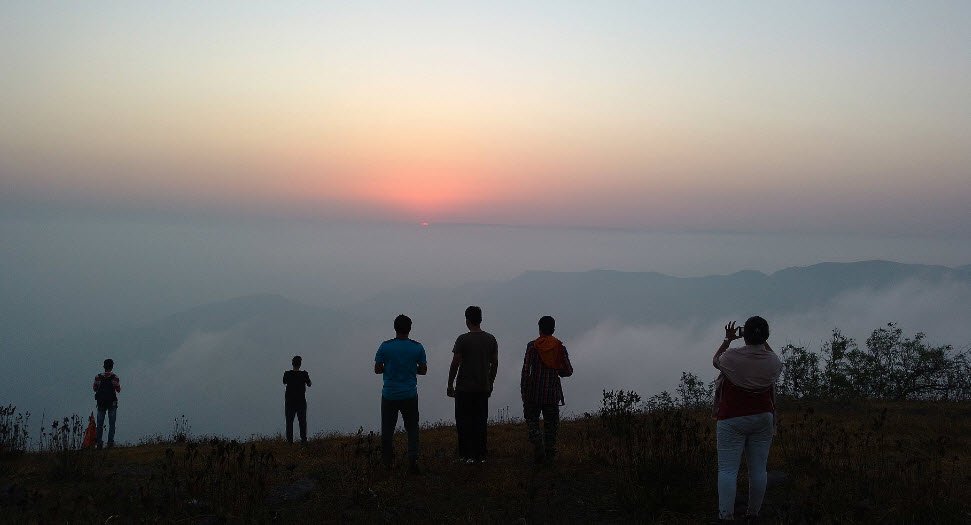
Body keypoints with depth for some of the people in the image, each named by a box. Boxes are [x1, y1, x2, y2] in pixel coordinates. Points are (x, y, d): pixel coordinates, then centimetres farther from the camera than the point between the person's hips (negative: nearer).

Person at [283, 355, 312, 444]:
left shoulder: (287, 374, -8)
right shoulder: (304, 374, -9)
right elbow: (309, 384, 6)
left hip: (289, 401, 0)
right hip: (301, 400, 0)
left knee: (289, 421, 5)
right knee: (302, 420, 8)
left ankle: (290, 440, 1)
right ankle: (303, 439, 6)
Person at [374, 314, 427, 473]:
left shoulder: (385, 346, -7)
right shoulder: (417, 347, -4)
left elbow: (377, 369, -3)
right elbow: (423, 370, 3)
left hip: (390, 395, 0)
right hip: (410, 395, 1)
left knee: (387, 429, 13)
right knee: (412, 428, 10)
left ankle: (387, 461, 20)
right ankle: (413, 459, -4)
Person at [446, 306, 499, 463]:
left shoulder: (463, 339, -10)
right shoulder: (491, 339, 5)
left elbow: (455, 363, -9)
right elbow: (495, 363, 10)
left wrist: (450, 385, 0)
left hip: (464, 388, -4)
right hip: (483, 388, 5)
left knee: (464, 422, 3)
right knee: (481, 421, 8)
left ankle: (466, 455, 2)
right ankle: (480, 455, 10)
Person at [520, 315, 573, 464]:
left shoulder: (532, 345, -6)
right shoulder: (560, 346, 2)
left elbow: (526, 370, -9)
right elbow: (568, 371, 2)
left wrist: (523, 391, -3)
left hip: (534, 390, -2)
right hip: (553, 391, 2)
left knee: (532, 420, 10)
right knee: (551, 424, 10)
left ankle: (537, 441, -16)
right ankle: (550, 456, 10)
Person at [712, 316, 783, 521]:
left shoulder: (732, 357, -12)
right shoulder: (773, 362, -2)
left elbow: (715, 360, 11)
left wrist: (728, 340, 18)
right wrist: (763, 341, 26)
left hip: (732, 420, -3)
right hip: (762, 419, 4)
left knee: (727, 469, -4)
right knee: (758, 469, 8)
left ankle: (726, 515, -10)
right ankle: (754, 513, 15)